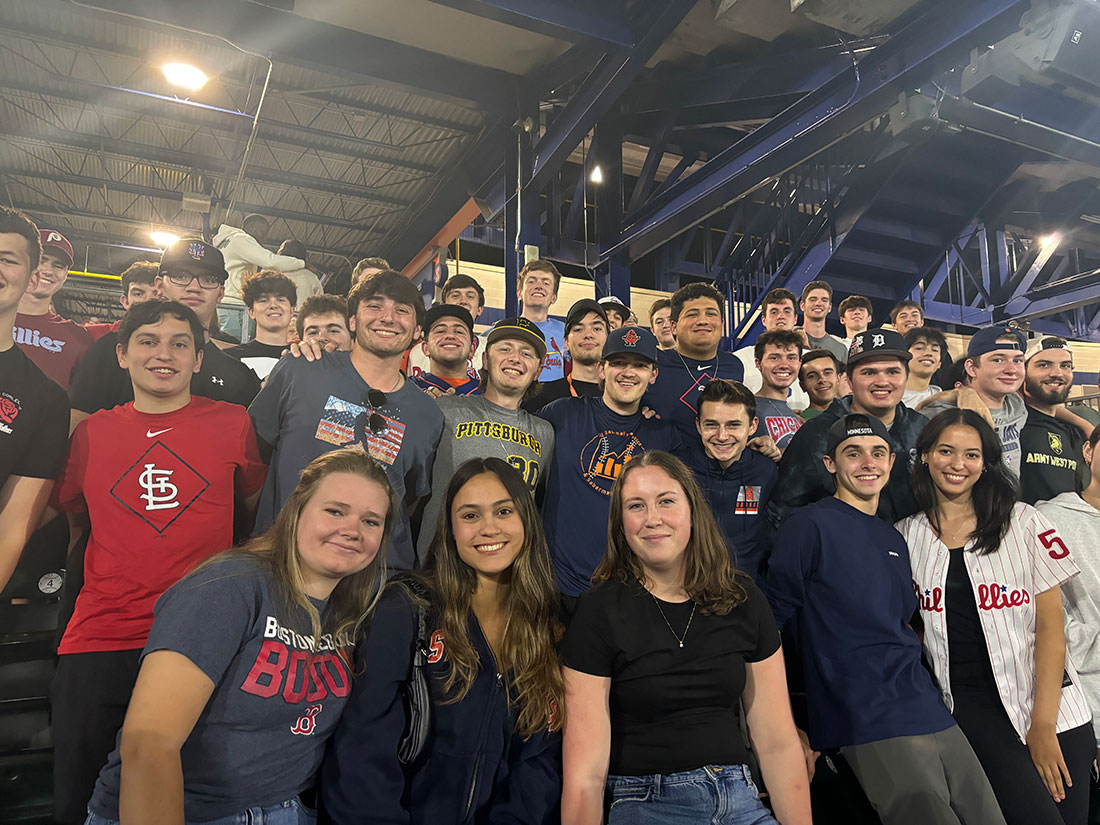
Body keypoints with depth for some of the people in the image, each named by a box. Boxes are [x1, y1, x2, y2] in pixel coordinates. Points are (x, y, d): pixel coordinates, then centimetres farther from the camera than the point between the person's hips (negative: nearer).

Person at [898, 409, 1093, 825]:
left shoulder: (1023, 522, -1)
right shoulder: (907, 536, 4)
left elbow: (1050, 626, -3)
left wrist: (1043, 724, -7)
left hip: (1051, 705, 1)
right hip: (970, 707, 0)